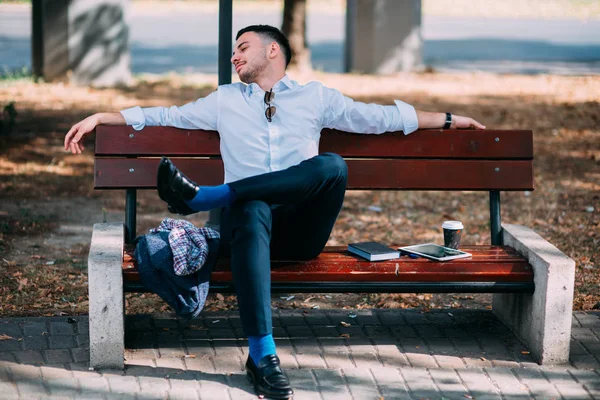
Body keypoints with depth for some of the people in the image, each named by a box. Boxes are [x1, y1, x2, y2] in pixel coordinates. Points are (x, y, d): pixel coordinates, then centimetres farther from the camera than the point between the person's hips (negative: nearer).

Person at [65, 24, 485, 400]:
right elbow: (164, 116, 25)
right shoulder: (224, 100, 25)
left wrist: (448, 119, 23)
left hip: (301, 229, 1)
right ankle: (262, 355, -46)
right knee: (253, 211, -39)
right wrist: (99, 117, 17)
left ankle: (201, 196, -30)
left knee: (332, 165, -30)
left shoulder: (316, 97, 22)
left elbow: (379, 117, 24)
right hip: (250, 217, 0)